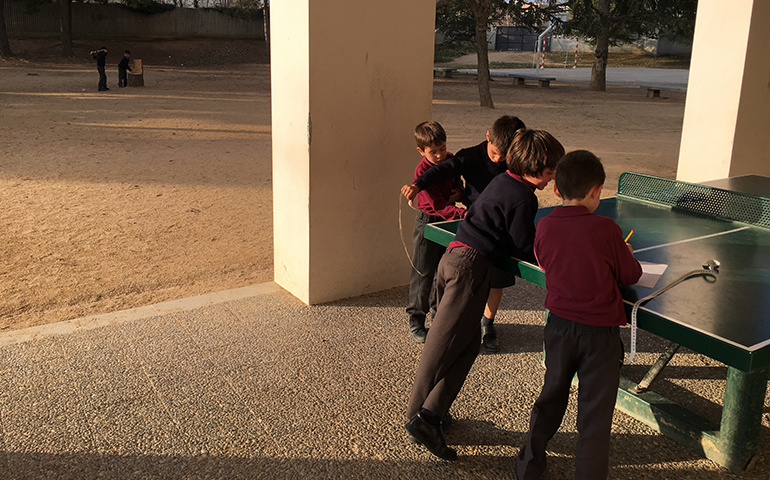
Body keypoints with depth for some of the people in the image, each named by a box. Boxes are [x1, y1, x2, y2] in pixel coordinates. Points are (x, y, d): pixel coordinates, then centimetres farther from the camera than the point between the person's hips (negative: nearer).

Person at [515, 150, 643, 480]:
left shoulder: (543, 227, -6)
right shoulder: (605, 229, -16)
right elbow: (631, 275, -4)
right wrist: (627, 255, 17)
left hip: (559, 326, 4)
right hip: (599, 331, -4)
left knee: (551, 397, 22)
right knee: (595, 414, 8)